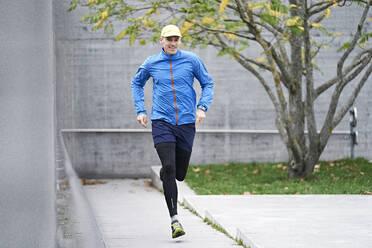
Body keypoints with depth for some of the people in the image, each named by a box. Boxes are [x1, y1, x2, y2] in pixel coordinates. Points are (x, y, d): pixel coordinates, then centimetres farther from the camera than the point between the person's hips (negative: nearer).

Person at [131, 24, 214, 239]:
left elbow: (208, 84, 12)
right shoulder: (151, 64, 4)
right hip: (161, 122, -1)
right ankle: (174, 219, -16)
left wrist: (202, 107, -4)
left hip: (187, 123, 1)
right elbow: (137, 83, 22)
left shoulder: (192, 60, 2)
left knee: (180, 173, 7)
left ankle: (165, 177, 47)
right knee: (169, 168, -17)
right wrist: (140, 110, 11)